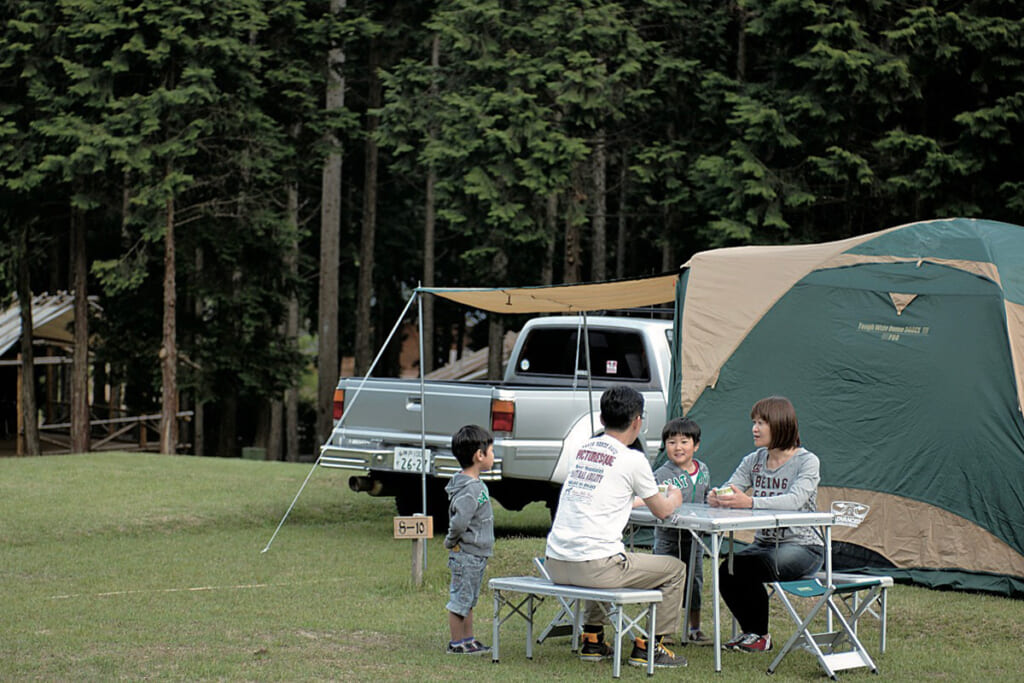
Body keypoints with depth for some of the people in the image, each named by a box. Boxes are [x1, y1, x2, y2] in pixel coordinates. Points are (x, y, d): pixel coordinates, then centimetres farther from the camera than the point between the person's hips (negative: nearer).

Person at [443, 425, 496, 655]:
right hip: (466, 555, -10)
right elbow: (459, 521, -31)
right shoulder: (470, 489, -23)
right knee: (460, 598, 1)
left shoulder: (476, 485, 10)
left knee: (468, 599, 18)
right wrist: (451, 541, -15)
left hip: (477, 555, 10)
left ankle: (468, 639, 28)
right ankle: (457, 643, 10)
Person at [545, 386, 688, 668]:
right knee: (675, 569, 12)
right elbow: (662, 510, 8)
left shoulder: (583, 449, 14)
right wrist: (673, 497, 30)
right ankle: (648, 647, 14)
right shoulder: (632, 460, -5)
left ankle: (593, 640, 35)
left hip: (555, 564, 7)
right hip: (593, 566, -7)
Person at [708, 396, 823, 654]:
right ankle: (750, 631, 1)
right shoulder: (753, 461, 9)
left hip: (802, 548, -6)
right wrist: (716, 498, -27)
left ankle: (759, 635, -8)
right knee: (726, 571, -23)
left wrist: (750, 502, -42)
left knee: (747, 567, -30)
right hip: (764, 543, 6)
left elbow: (794, 500, -28)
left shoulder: (807, 461, -10)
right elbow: (729, 490, 0)